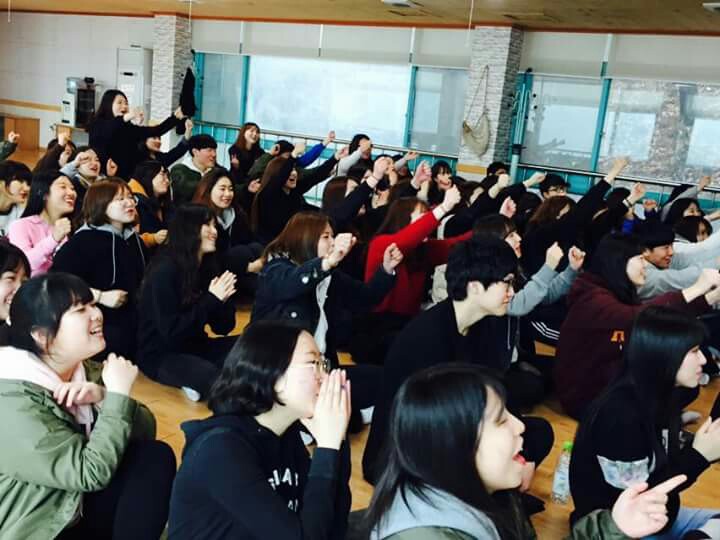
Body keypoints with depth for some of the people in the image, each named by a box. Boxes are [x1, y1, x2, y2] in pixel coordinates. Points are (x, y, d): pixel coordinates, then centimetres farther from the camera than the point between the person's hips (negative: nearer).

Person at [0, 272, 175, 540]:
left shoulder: (86, 370, -1)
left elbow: (146, 432, -4)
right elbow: (92, 474, -28)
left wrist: (103, 398, -21)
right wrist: (118, 393, -25)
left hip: (79, 508, 7)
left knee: (156, 455, -12)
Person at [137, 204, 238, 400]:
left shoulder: (208, 266, 2)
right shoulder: (164, 271, -17)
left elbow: (223, 327, 4)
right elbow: (172, 332, -22)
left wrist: (223, 299, -17)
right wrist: (211, 299, -22)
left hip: (194, 347, 8)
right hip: (160, 355, -7)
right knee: (213, 377, -36)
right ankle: (202, 386, -7)